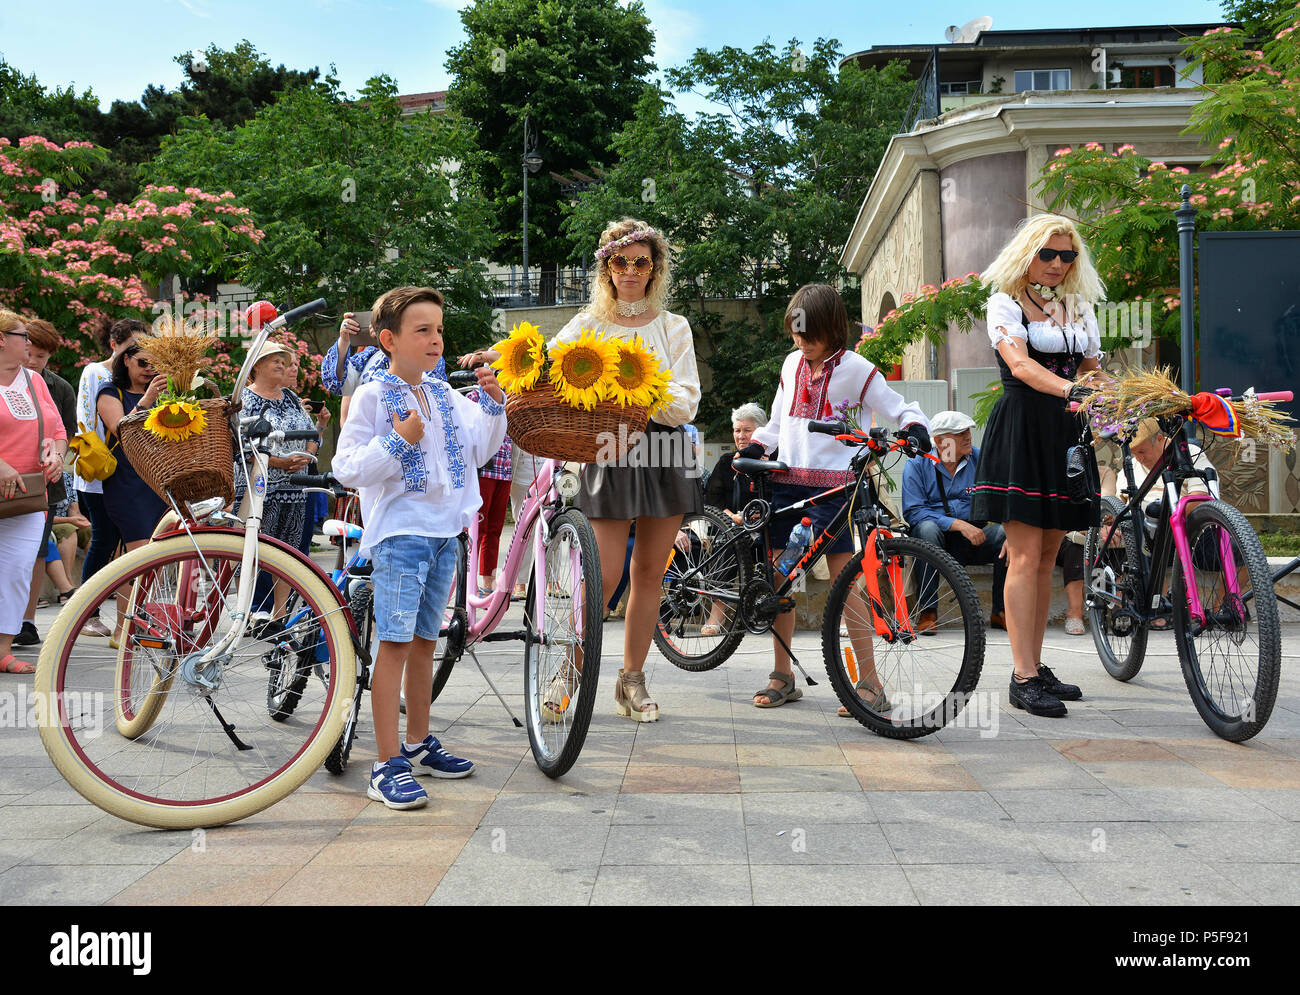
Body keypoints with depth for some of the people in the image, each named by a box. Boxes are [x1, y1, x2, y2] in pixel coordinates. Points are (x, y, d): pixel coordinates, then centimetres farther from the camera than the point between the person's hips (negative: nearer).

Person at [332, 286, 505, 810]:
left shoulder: (445, 395, 12)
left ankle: (419, 744, 26)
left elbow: (478, 451, 16)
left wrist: (492, 405, 3)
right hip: (399, 533, -7)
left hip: (444, 531, 7)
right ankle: (387, 766, -8)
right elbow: (347, 469, -11)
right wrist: (398, 442, -20)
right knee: (395, 643, -10)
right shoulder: (372, 396, -7)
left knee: (424, 640, 15)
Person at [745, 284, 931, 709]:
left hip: (831, 483, -5)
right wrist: (752, 451, 8)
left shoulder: (855, 368, -2)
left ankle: (870, 682, -3)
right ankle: (782, 677, 16)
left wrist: (915, 428, -21)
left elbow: (902, 409, 0)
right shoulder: (792, 364, 15)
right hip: (785, 479, 6)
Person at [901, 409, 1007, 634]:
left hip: (973, 539, 2)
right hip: (938, 539, -2)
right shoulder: (917, 465, -3)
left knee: (1006, 532, -26)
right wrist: (958, 524, -23)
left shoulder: (979, 459, 5)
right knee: (927, 528, -35)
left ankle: (1000, 612, -11)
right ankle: (927, 612, -27)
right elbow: (913, 512, -13)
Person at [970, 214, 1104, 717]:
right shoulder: (1004, 303, -1)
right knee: (1025, 557, -9)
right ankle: (1023, 678, -7)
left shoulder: (1079, 307, 17)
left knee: (1048, 558, 8)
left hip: (1066, 433, 6)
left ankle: (1036, 667, 16)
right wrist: (1071, 389, -35)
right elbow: (1021, 365, -18)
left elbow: (1093, 371, 13)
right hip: (1020, 433, -6)